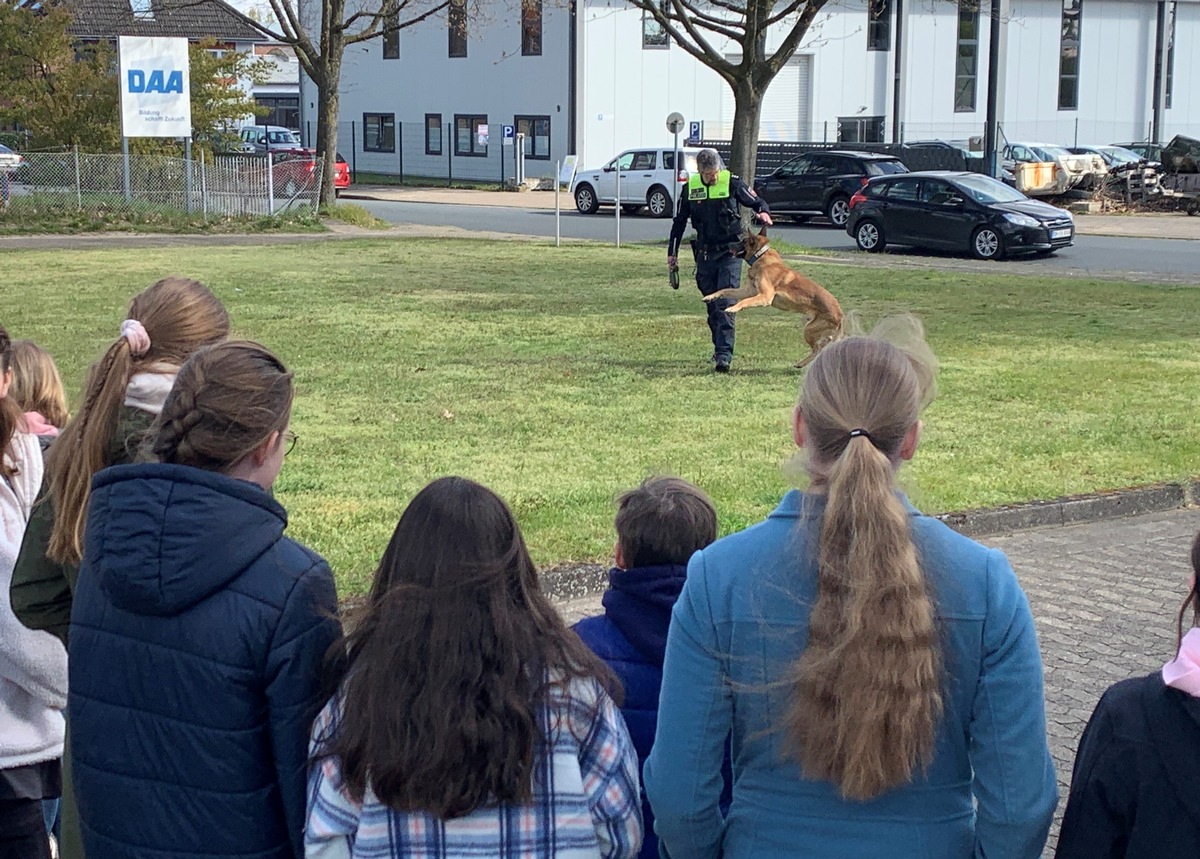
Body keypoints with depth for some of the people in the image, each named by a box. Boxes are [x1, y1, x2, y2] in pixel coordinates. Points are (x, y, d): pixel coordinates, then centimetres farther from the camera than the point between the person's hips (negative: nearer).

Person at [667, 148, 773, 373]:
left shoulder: (732, 183, -7)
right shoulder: (691, 187, 3)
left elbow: (758, 202, 4)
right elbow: (679, 221, 13)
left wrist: (764, 213, -20)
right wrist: (672, 252, 12)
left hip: (729, 252, -4)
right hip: (704, 253, 4)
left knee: (726, 304, -14)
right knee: (712, 306, 10)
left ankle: (724, 354, -19)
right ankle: (719, 348, 24)